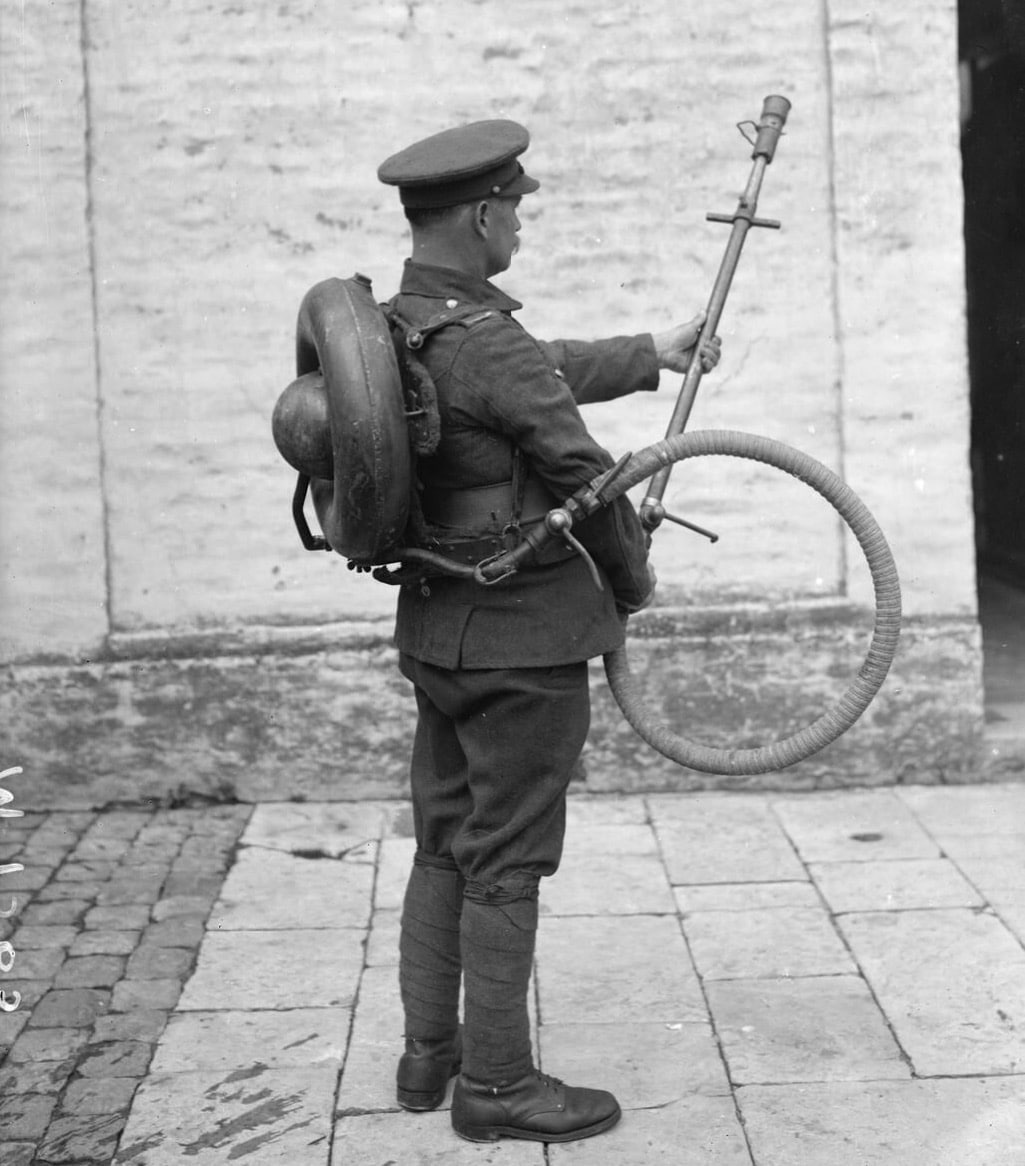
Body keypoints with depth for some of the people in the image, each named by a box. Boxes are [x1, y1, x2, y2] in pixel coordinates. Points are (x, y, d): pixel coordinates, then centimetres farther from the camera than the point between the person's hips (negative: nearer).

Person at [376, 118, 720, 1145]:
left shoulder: (394, 324, 6)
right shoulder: (487, 345, -23)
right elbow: (583, 473, -14)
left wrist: (650, 355, 31)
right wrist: (633, 581, 3)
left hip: (434, 627, 9)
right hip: (524, 638, -9)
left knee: (443, 848, 18)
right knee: (505, 864, 1)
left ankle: (429, 1052, 29)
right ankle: (495, 1084, 12)